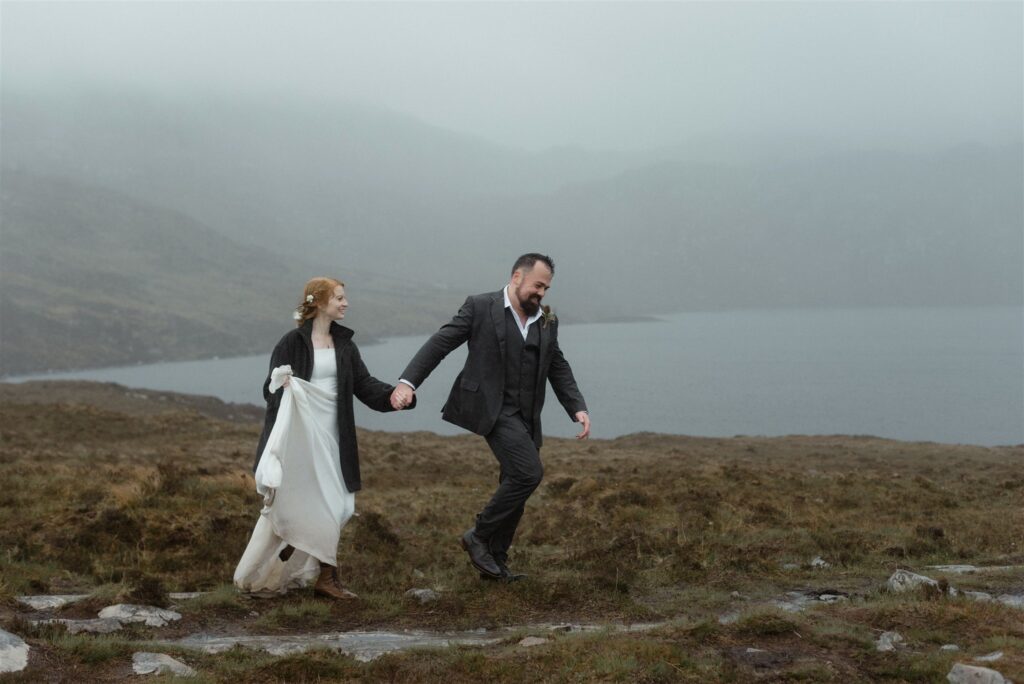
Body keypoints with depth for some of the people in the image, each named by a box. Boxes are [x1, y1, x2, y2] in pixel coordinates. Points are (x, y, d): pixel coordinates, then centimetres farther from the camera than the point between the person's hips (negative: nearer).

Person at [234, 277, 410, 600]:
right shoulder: (293, 342, -7)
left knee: (330, 506, 5)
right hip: (299, 434, -6)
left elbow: (364, 384, 5)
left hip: (332, 435, 6)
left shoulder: (344, 343, 10)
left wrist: (393, 394, -12)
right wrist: (281, 385, -30)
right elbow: (271, 388, -6)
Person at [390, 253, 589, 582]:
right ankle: (479, 536, -4)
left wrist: (577, 408, 2)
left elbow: (558, 368, 16)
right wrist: (408, 382, -19)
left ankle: (494, 562, 21)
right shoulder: (481, 307, -5)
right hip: (493, 409, -6)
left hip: (525, 417, 7)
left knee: (514, 487, 8)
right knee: (528, 472, -21)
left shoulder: (547, 321, 11)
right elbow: (440, 343, -8)